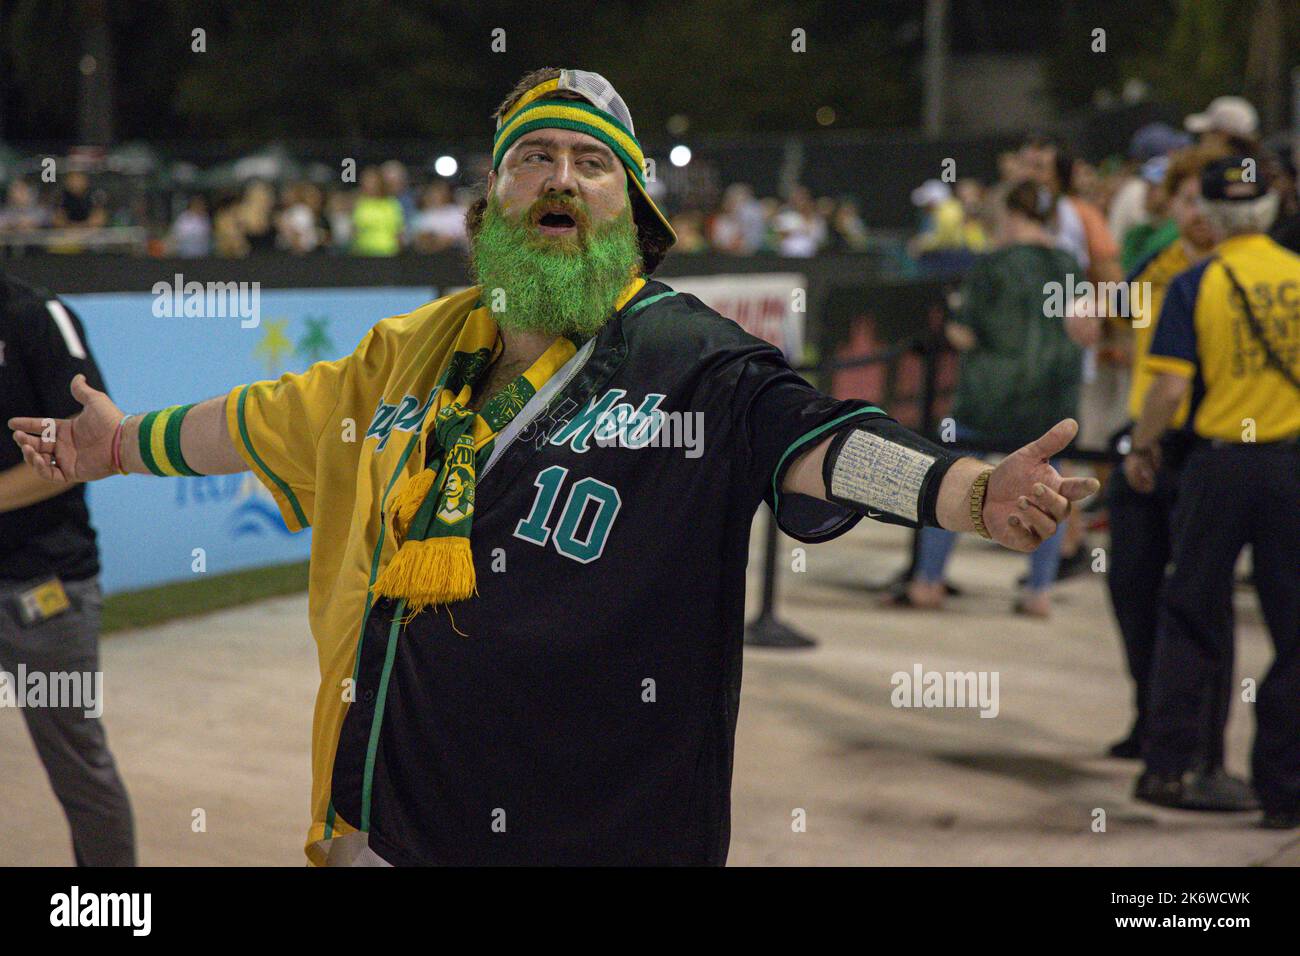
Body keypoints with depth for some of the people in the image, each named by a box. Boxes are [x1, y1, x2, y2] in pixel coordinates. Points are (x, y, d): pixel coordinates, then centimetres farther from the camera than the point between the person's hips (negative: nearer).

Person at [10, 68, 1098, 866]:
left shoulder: (691, 358, -5)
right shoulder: (416, 352, 11)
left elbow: (816, 439, -21)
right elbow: (277, 420, 26)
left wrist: (977, 493, -39)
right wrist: (127, 444, 40)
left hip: (591, 830, -5)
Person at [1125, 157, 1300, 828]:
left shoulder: (1194, 285, -5)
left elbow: (1171, 387, -10)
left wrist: (1141, 448, 5)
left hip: (1218, 463, -1)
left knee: (1192, 618, 12)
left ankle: (1168, 766, 10)